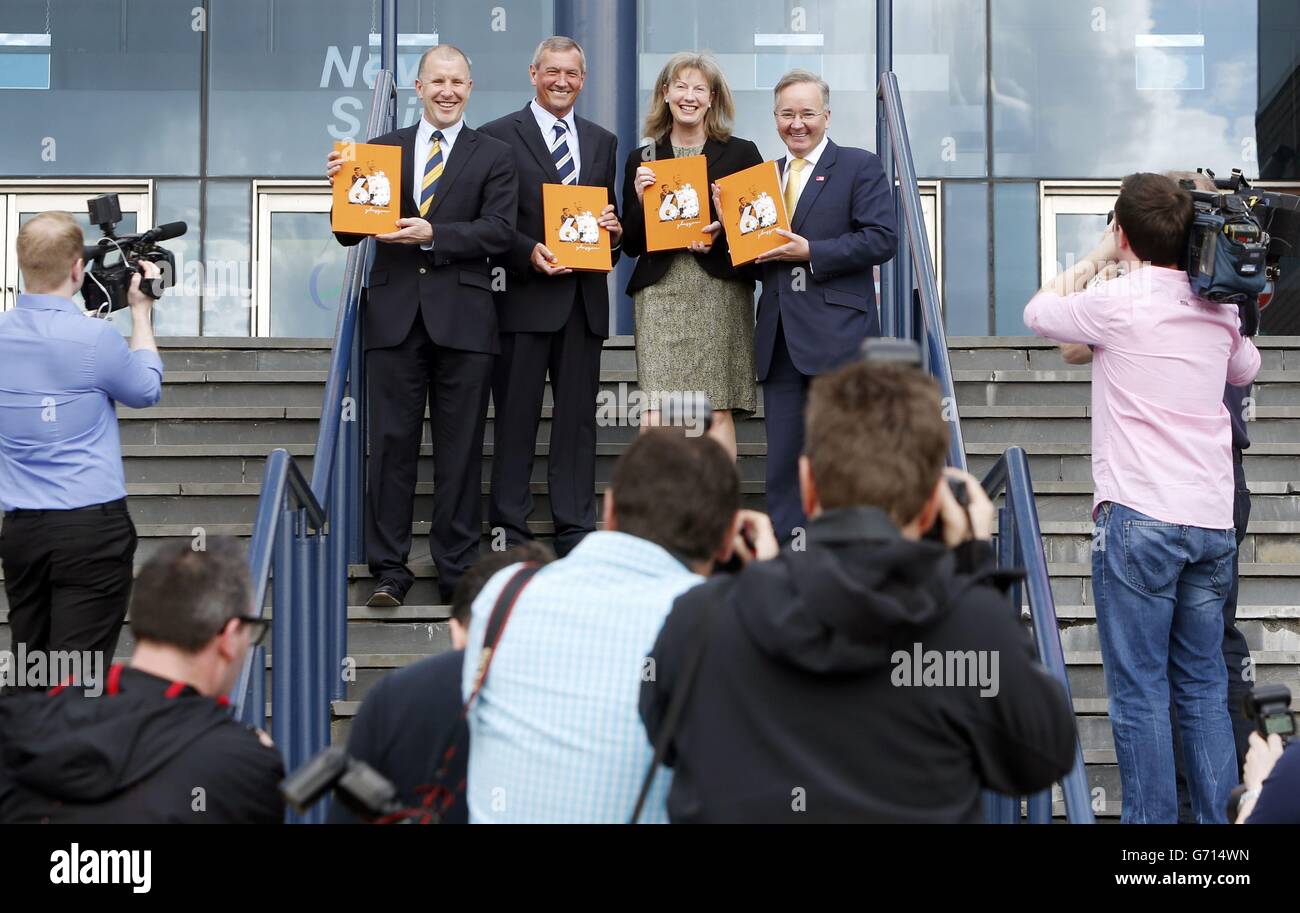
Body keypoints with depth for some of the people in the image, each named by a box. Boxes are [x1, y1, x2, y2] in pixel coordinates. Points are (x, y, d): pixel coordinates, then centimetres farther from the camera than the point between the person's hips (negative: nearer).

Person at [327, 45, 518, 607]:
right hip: (395, 313, 1)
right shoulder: (382, 150, 12)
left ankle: (458, 570, 11)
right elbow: (350, 234, 10)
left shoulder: (493, 157, 8)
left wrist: (432, 234, -16)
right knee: (391, 443, 2)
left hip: (462, 317, -1)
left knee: (460, 447, 3)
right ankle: (389, 569, 7)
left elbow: (499, 232, -5)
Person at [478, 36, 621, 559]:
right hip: (524, 296, -4)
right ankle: (509, 532, 5)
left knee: (578, 417, 6)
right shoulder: (499, 137, 1)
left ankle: (576, 531, 11)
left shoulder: (602, 143, 17)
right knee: (516, 417, 0)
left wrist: (614, 228, -1)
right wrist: (529, 252, -17)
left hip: (585, 299, 4)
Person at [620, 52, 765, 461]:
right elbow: (630, 244, 13)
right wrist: (640, 198, -4)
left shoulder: (740, 154, 9)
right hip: (660, 293, 1)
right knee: (656, 417, -8)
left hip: (720, 293, -1)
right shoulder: (643, 160, 13)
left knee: (719, 411, -3)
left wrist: (724, 233, -10)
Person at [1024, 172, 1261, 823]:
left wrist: (1096, 258, 20)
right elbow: (1245, 369, 32)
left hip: (1139, 518, -6)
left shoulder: (1117, 304, -7)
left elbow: (1037, 312, 11)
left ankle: (1151, 821, -2)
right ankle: (1219, 818, 14)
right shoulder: (1219, 308, 10)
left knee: (1140, 690, -2)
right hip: (1212, 521, 6)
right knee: (1204, 686, 12)